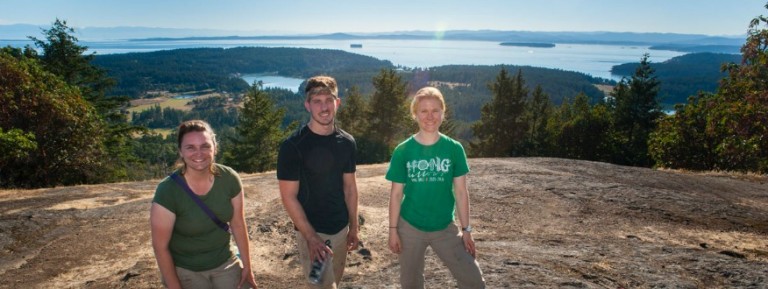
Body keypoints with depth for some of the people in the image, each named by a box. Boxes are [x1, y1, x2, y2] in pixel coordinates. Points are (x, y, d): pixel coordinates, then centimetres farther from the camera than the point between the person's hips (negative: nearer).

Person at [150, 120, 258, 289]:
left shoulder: (230, 179, -14)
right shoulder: (167, 191, -23)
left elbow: (238, 225, -3)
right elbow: (160, 247, -14)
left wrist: (247, 267, 2)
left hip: (225, 263, 2)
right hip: (184, 270, -2)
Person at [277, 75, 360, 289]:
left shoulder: (346, 143, -1)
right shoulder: (293, 146, -17)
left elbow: (350, 187, 6)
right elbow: (289, 197, -15)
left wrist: (353, 227, 7)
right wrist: (310, 237, -19)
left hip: (341, 229, 5)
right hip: (311, 231, -5)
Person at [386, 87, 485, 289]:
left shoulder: (454, 149, -6)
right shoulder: (402, 151, -9)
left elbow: (461, 192, -2)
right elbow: (396, 194, -4)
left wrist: (466, 230, 0)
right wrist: (393, 230, -3)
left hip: (445, 228, 1)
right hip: (410, 227, 0)